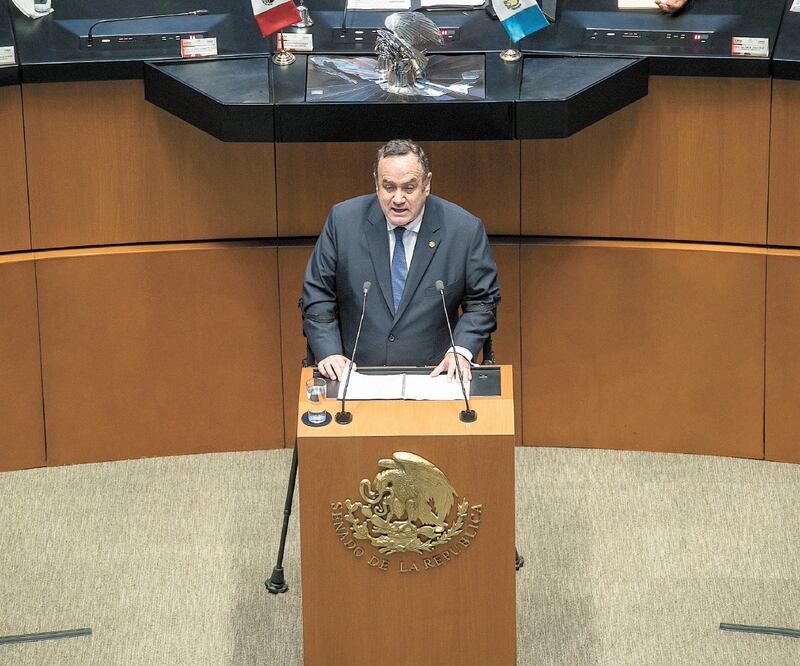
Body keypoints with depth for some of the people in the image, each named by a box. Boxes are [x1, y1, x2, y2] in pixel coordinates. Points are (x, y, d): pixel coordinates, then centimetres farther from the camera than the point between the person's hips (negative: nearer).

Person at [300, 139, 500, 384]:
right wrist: (329, 353, -6)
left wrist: (460, 351, -7)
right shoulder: (342, 220, 1)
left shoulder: (465, 230, -1)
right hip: (355, 377, 0)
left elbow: (482, 301, 8)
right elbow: (316, 296, 7)